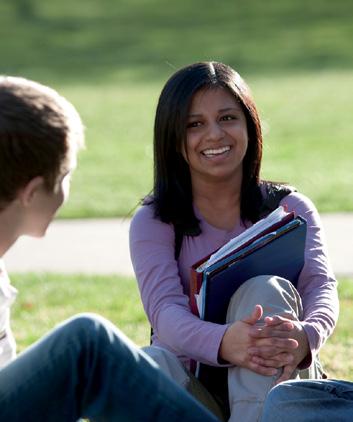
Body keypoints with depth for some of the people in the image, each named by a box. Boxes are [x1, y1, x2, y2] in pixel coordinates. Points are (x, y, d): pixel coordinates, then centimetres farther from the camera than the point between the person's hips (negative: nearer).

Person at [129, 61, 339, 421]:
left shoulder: (289, 209, 8)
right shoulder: (153, 222, 5)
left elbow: (321, 287, -10)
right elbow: (164, 309, -14)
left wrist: (305, 337, -38)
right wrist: (223, 343, -39)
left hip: (273, 389, 0)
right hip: (194, 386, 0)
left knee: (267, 290, -28)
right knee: (148, 366, -32)